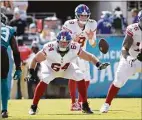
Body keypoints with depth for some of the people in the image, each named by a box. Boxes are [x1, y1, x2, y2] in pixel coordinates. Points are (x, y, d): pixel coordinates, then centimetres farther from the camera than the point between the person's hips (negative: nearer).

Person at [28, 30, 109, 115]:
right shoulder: (49, 49, -37)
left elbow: (90, 57, -23)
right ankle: (33, 107, -16)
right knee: (44, 80, -29)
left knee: (80, 78, -18)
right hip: (50, 67, -2)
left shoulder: (74, 48, -32)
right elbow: (35, 59, -24)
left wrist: (98, 64, -40)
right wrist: (32, 73, -33)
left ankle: (85, 105, -2)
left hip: (67, 68, 2)